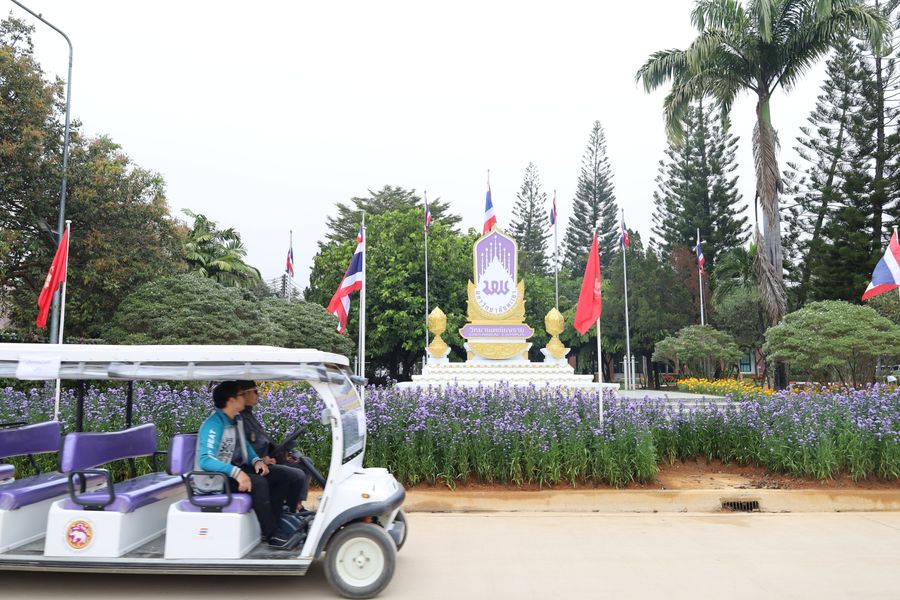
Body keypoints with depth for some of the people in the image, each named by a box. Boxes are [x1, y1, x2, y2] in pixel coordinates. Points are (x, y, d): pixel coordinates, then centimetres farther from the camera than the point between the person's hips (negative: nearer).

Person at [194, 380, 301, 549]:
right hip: (215, 478, -9)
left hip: (235, 469, 9)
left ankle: (273, 523, 3)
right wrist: (236, 472, -40)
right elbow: (205, 460, -31)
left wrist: (257, 460, -2)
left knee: (281, 477, 0)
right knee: (258, 483, -32)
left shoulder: (237, 420, 6)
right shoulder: (214, 425, -22)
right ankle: (272, 535, -22)